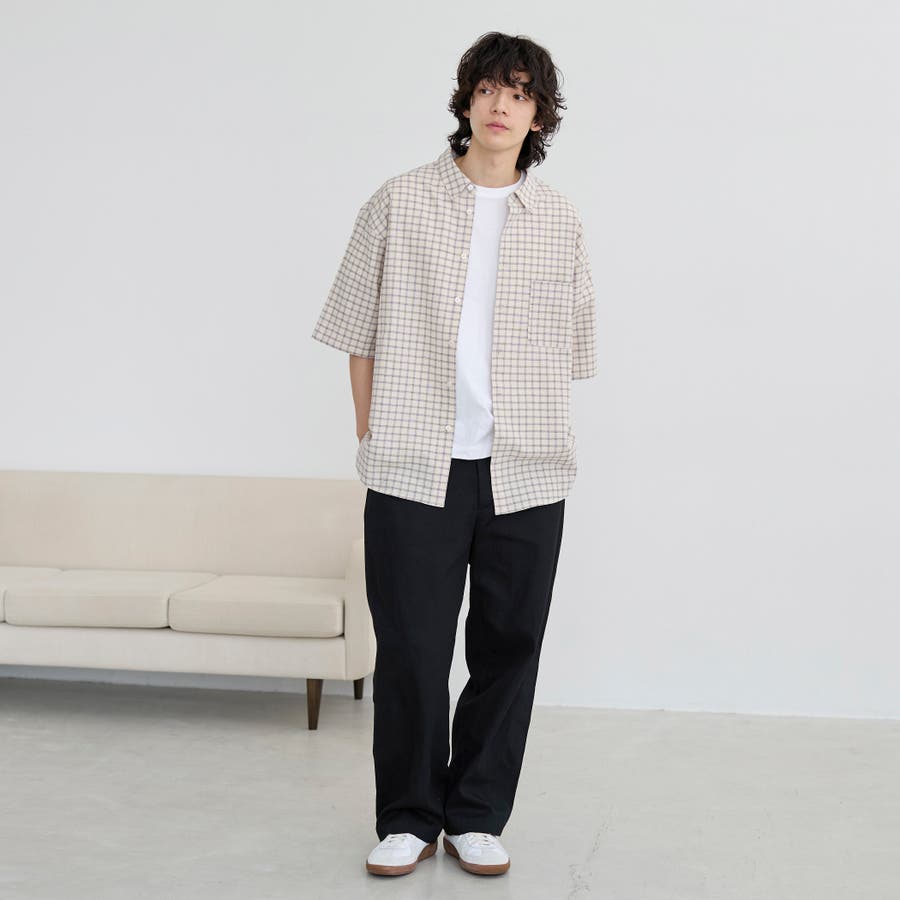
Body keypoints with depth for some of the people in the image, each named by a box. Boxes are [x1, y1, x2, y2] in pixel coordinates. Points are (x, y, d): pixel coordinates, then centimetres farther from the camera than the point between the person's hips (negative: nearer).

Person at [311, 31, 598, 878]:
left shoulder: (559, 221, 8)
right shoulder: (400, 203, 3)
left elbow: (569, 347, 11)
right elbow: (361, 331, 6)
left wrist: (527, 435, 5)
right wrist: (372, 436, 3)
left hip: (525, 474, 2)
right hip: (413, 468, -1)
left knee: (508, 647, 7)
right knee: (410, 650, 2)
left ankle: (477, 816, 23)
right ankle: (408, 818, 20)